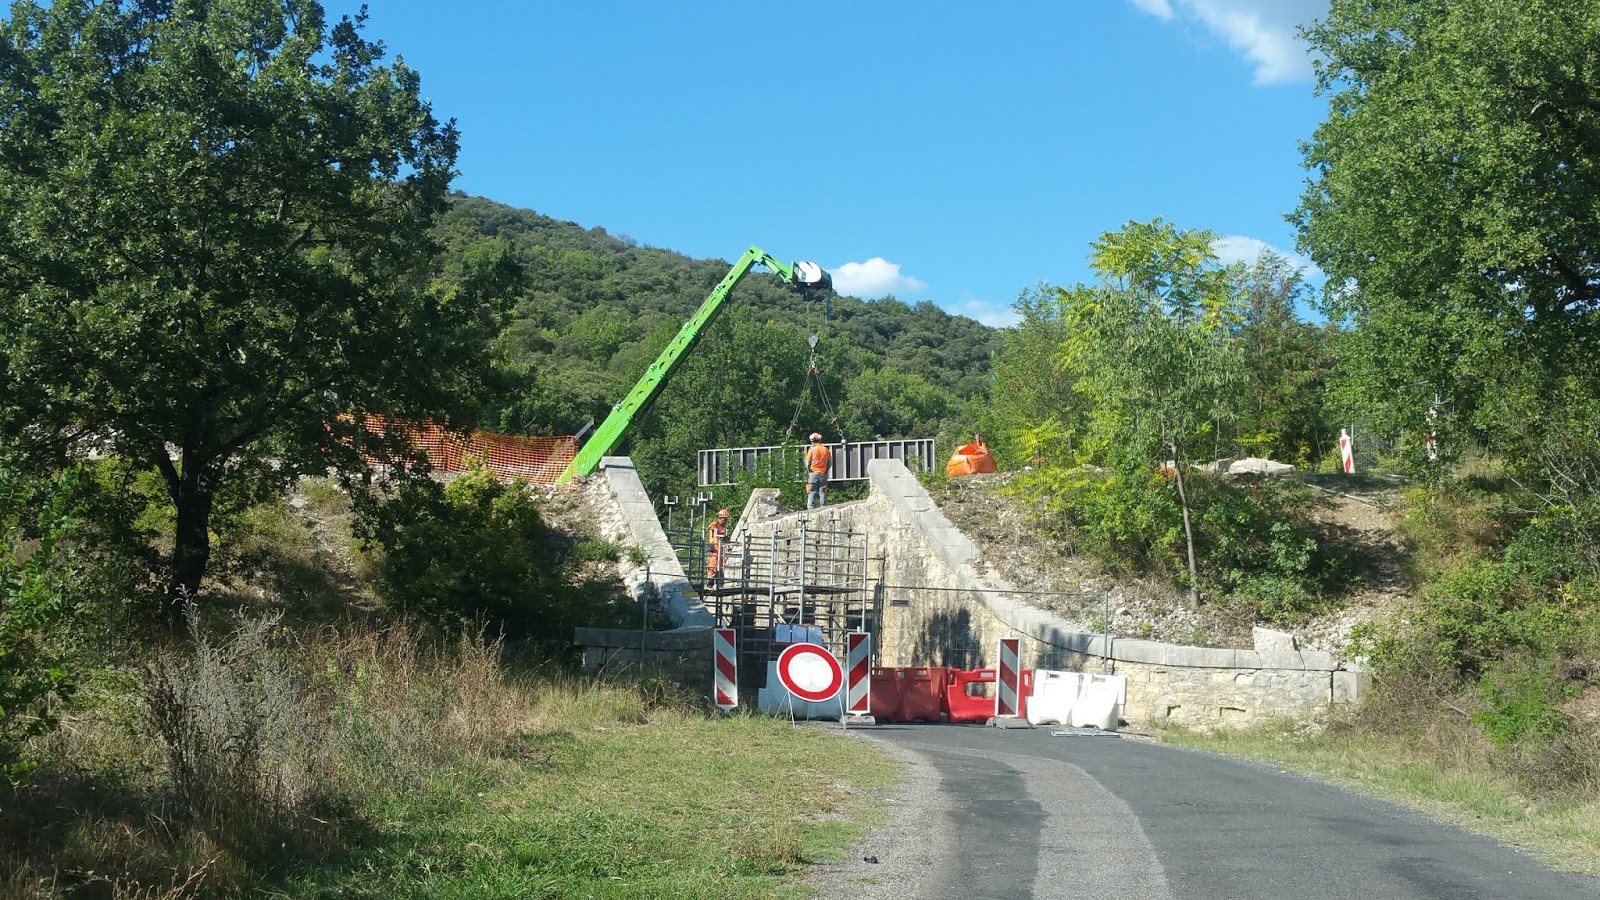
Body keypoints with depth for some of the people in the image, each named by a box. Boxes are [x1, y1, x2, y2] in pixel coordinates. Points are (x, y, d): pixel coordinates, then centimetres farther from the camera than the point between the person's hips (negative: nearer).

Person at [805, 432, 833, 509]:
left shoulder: (812, 449, -4)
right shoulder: (826, 450, 7)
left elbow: (808, 463, -5)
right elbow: (829, 463, 6)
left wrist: (808, 471, 9)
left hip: (813, 472, -3)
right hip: (823, 473, 3)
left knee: (811, 492, -1)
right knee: (823, 492, 6)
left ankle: (810, 507, -8)